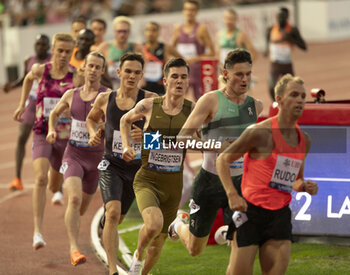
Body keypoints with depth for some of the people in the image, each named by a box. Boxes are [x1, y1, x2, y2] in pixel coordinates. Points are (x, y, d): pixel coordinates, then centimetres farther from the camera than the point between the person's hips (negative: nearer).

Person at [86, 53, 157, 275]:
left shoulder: (150, 100, -9)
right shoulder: (105, 99, -1)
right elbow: (92, 118, 20)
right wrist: (93, 134, -1)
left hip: (137, 167, 1)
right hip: (111, 166, 0)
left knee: (118, 218, 17)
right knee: (113, 212, -23)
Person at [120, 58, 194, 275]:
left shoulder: (193, 110, -5)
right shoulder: (149, 106, -4)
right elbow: (126, 120, 17)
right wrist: (126, 146, 4)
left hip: (173, 185, 2)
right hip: (147, 181, -2)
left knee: (158, 243, 13)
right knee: (154, 225, -30)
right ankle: (138, 254, 2)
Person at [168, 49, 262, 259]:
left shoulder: (255, 106, 2)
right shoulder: (211, 100, -12)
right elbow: (183, 138, -18)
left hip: (239, 182, 3)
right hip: (210, 181, -3)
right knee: (195, 249, 13)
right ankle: (178, 226, 43)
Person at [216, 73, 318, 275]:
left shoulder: (304, 140, 9)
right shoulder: (261, 133, -12)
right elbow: (223, 160, -5)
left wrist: (305, 187, -1)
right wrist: (232, 196, -16)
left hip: (280, 215, 6)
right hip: (251, 211, -6)